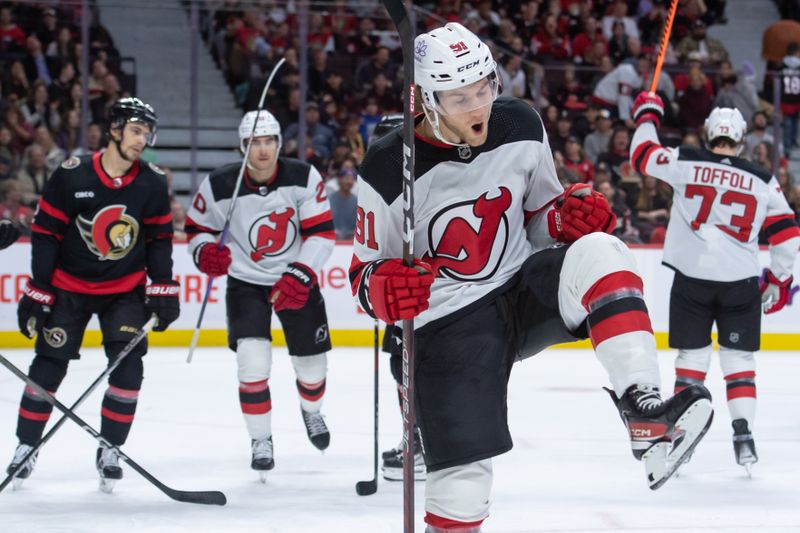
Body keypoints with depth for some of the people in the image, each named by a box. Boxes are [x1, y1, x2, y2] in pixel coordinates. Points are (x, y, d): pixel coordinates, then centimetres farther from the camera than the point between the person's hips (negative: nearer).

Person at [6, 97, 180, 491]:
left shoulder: (152, 184, -6)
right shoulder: (71, 176, -16)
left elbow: (160, 238, 4)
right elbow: (45, 234, -11)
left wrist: (162, 290, -3)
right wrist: (37, 294, -11)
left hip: (126, 289, 2)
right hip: (69, 286, -2)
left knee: (128, 365, -9)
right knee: (49, 365, -1)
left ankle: (109, 451, 3)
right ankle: (26, 446, 13)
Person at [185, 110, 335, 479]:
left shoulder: (304, 178, -15)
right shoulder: (219, 186, -16)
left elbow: (322, 233, -13)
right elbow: (196, 228, 0)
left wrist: (299, 277, -24)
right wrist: (204, 251, -23)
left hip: (296, 279, 1)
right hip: (246, 282, -1)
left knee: (312, 364, 10)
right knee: (253, 361, -18)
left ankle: (311, 410, 46)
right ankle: (260, 441, 0)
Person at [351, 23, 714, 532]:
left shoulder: (520, 126, -4)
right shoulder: (388, 171, -15)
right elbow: (364, 274, -3)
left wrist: (570, 214, -12)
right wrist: (385, 288, -28)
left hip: (525, 283, 3)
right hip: (448, 323, -3)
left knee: (598, 252, -29)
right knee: (463, 474, -11)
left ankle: (644, 413, -39)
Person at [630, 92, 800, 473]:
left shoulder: (686, 163, -3)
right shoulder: (762, 180, 3)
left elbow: (643, 155, 10)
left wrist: (647, 115, 25)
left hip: (692, 278, 0)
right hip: (741, 281, 0)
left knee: (692, 356, 9)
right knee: (739, 358, 9)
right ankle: (742, 433, -2)